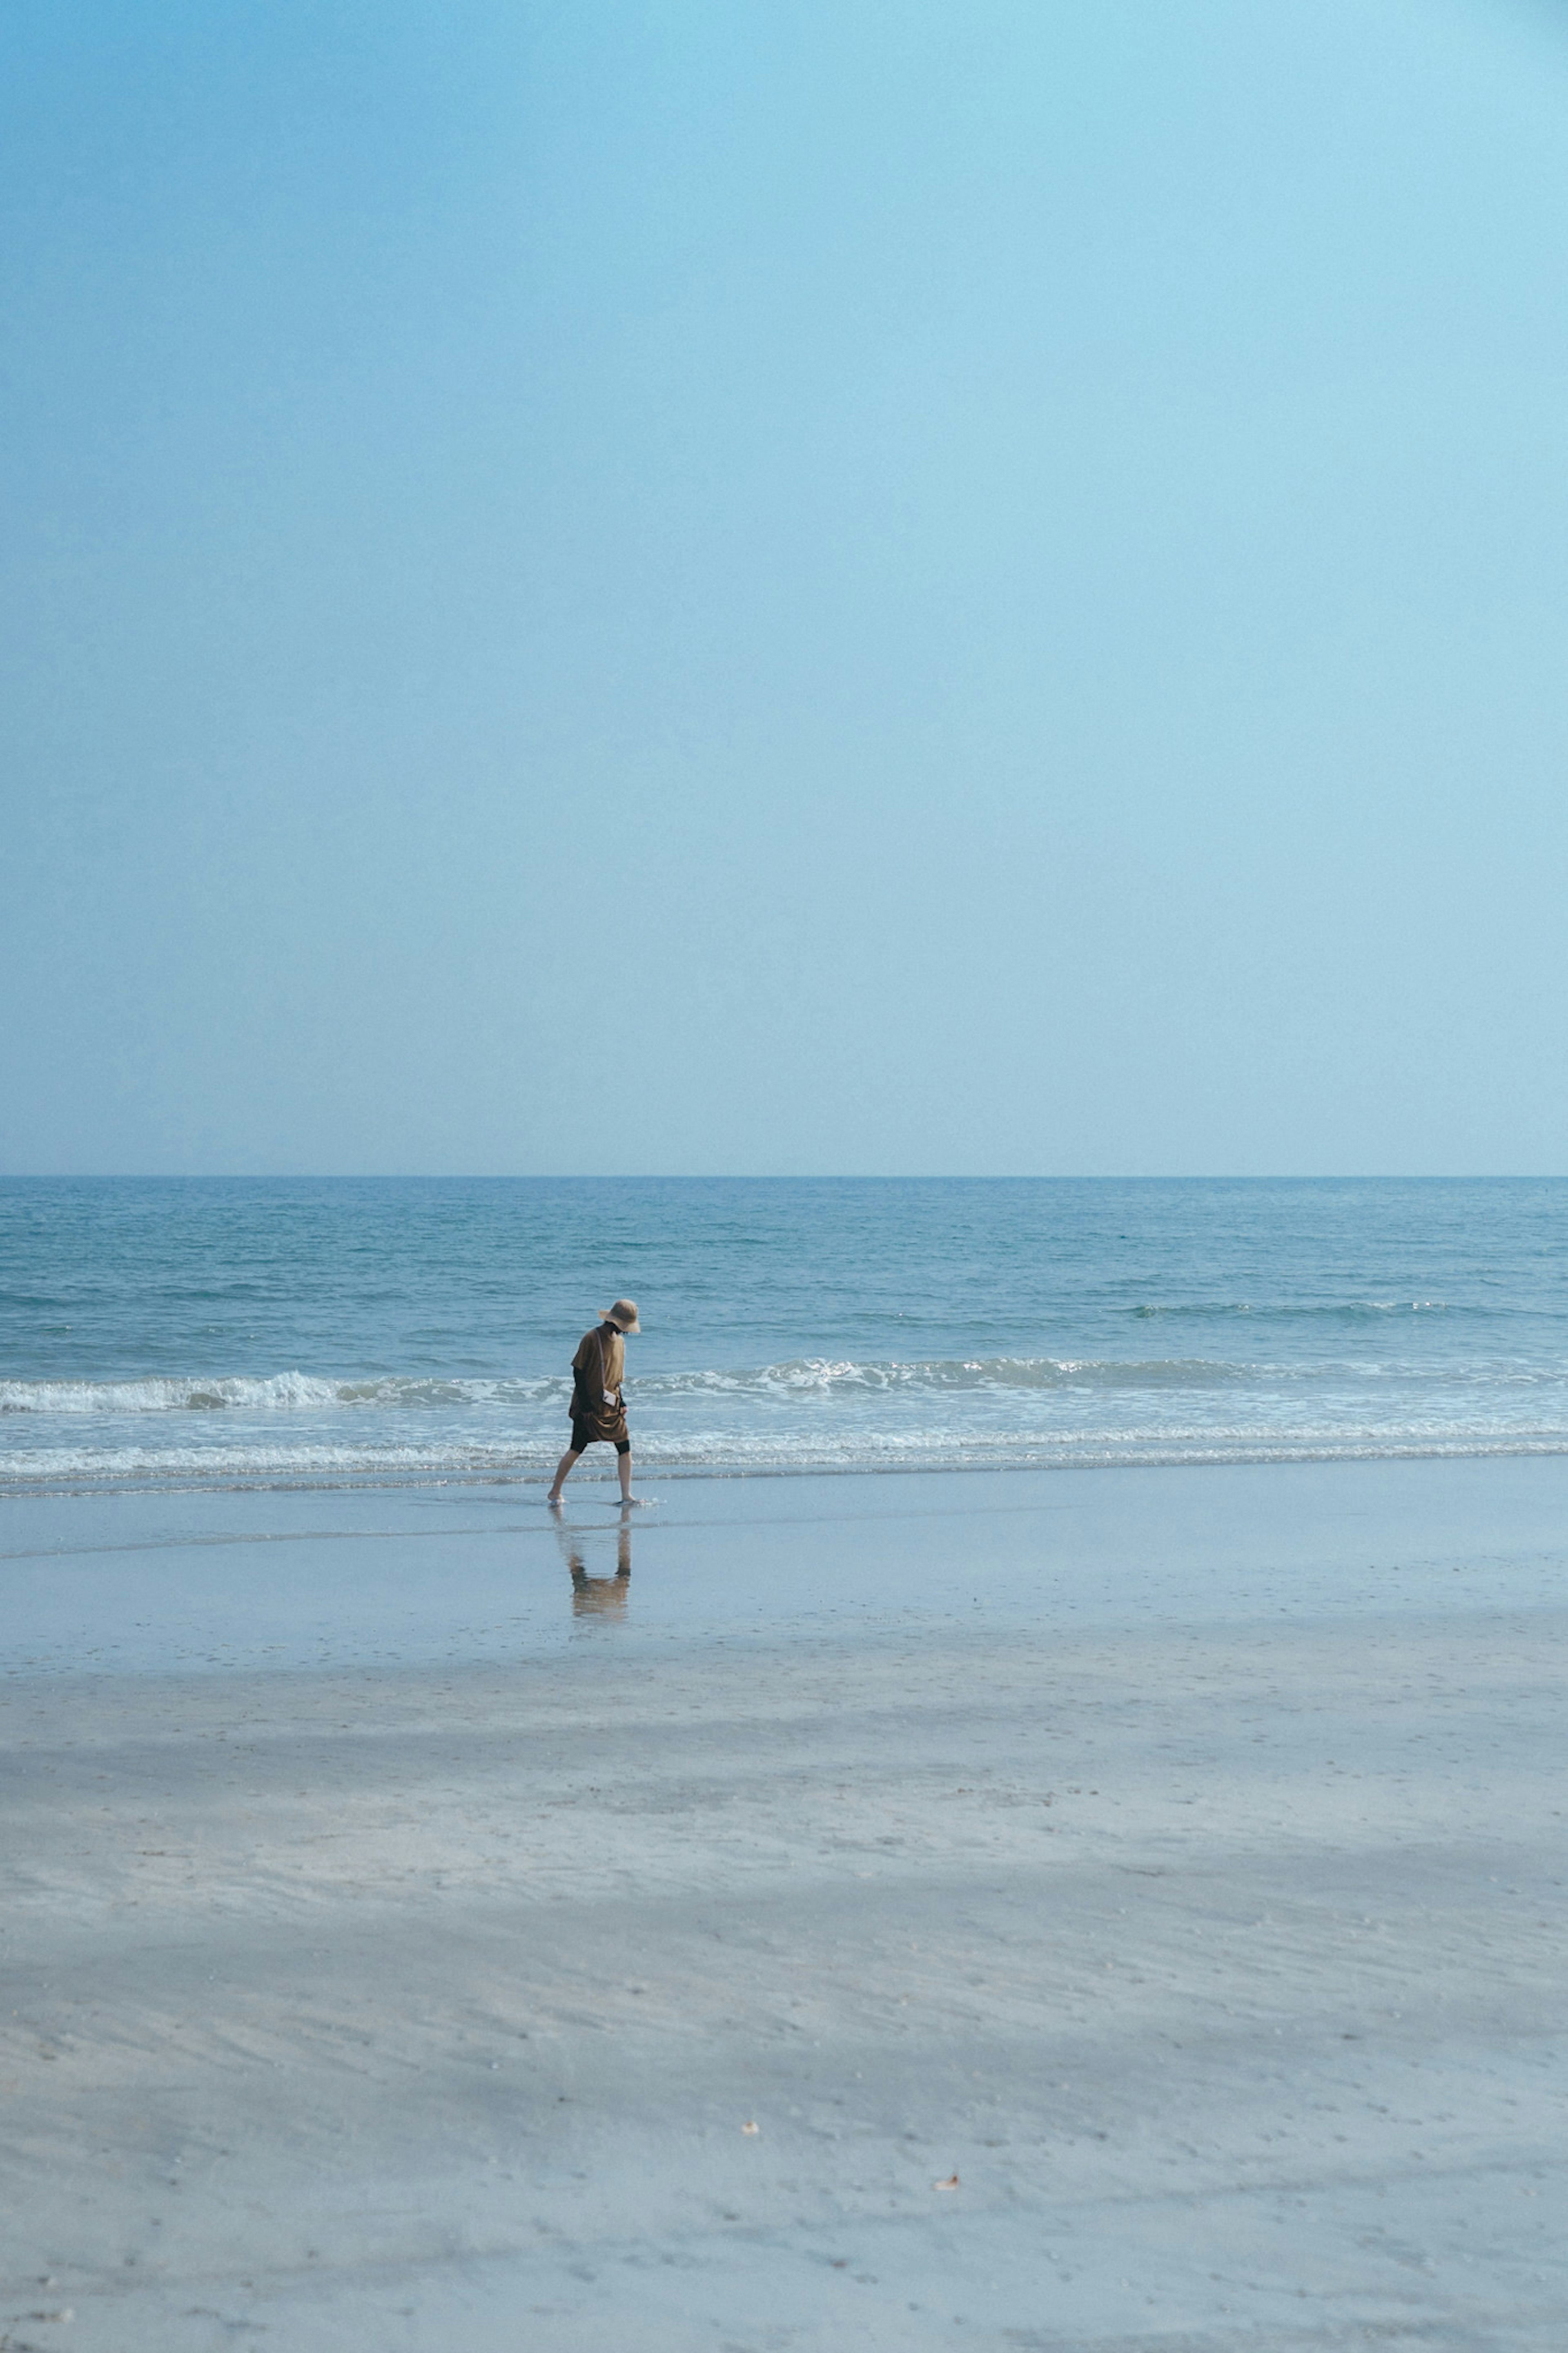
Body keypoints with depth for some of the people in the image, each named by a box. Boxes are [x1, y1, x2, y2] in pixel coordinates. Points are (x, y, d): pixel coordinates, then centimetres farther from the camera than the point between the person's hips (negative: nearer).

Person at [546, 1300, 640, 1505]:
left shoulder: (620, 1341, 11)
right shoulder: (592, 1339, -12)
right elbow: (578, 1372, -12)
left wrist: (622, 1403, 10)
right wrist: (585, 1405, -15)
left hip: (611, 1407, 6)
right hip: (590, 1407, -6)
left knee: (625, 1448, -4)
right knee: (576, 1450, -2)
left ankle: (626, 1496, -3)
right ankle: (554, 1493, 12)